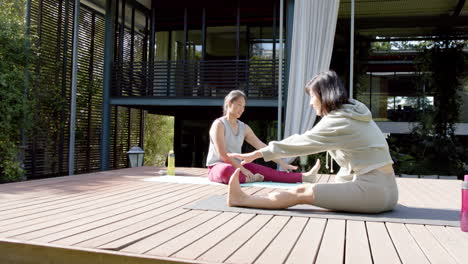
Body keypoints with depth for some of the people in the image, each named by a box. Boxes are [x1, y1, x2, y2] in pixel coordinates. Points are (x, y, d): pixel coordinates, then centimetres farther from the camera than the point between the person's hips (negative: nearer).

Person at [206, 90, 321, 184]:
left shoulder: (244, 127, 10)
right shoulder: (219, 124, -11)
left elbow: (262, 147, 8)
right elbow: (222, 154, -19)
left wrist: (281, 163, 1)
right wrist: (242, 169, -22)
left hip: (237, 166, 6)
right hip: (217, 167, -6)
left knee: (265, 171, -13)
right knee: (227, 171, -43)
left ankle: (304, 176, -16)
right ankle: (249, 179, -16)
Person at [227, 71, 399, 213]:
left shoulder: (338, 121, -13)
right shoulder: (352, 113, 15)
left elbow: (300, 143, -12)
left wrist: (256, 154, -7)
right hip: (385, 189, 9)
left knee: (302, 193, -5)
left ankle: (242, 200, 2)